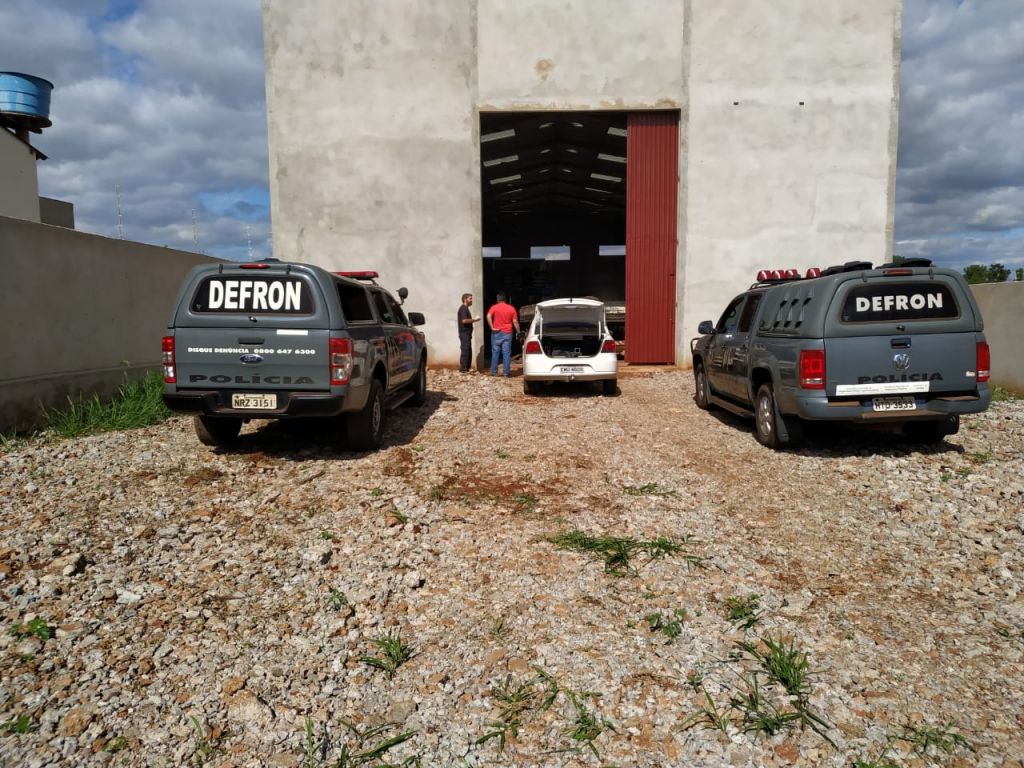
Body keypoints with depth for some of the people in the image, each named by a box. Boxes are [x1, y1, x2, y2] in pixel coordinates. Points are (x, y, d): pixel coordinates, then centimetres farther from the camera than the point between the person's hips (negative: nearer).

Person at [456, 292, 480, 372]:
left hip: (467, 333, 10)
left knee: (468, 351, 11)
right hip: (464, 333, -10)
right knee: (465, 351, -10)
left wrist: (473, 320, 10)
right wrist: (474, 320, -14)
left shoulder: (465, 308, 19)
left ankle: (467, 368, 15)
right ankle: (463, 369, -8)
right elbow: (464, 320, -23)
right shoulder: (463, 308, -13)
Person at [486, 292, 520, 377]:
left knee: (495, 353, 7)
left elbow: (488, 316, -17)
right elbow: (515, 322, 1)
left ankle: (494, 372, 9)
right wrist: (518, 332, 9)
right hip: (507, 333, 1)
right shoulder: (511, 308, 4)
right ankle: (506, 373, 1)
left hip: (496, 333, 0)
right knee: (506, 354, 2)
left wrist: (492, 327, -11)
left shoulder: (494, 307, 0)